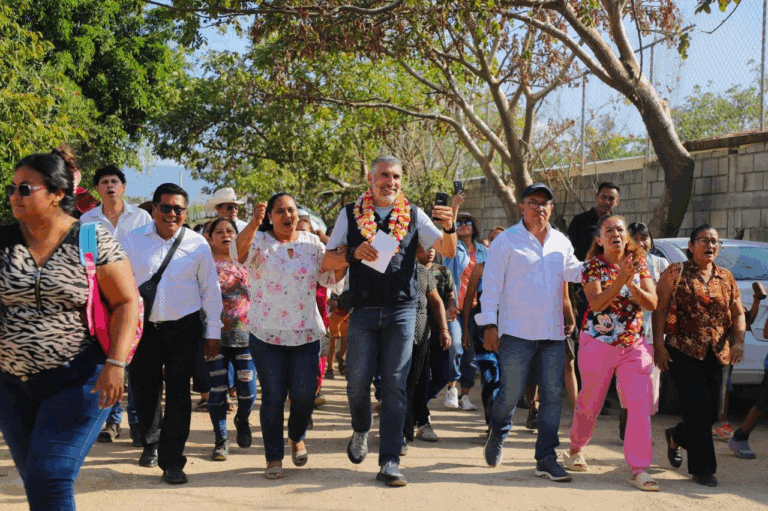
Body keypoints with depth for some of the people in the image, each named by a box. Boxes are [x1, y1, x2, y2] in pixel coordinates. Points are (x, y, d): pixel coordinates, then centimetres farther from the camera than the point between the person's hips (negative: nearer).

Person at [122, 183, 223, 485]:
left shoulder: (197, 244, 0)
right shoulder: (133, 241, 0)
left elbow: (211, 289, 5)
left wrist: (213, 332, 4)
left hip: (184, 328, -1)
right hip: (143, 327, 2)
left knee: (178, 392, -7)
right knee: (145, 390, 12)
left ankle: (172, 462, 0)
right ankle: (151, 443, 38)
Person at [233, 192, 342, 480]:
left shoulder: (312, 243, 8)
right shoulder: (260, 241, -4)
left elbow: (329, 278, 9)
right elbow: (239, 253, -26)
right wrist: (254, 223, -43)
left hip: (306, 334, 3)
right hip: (267, 335, -2)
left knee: (304, 395, 3)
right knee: (273, 397, 1)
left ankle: (297, 437, 34)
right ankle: (274, 457, 15)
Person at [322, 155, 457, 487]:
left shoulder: (413, 215, 8)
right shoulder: (350, 214, 8)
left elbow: (448, 251, 4)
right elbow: (328, 260, 6)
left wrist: (449, 228, -17)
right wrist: (352, 254, -13)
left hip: (402, 310, 0)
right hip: (363, 310, 0)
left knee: (395, 385, -2)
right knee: (358, 381, 0)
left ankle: (389, 462, 2)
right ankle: (360, 431, 31)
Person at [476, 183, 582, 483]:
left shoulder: (561, 243, 14)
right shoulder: (506, 241, -1)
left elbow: (573, 272, 28)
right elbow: (491, 285, -4)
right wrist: (490, 324, -10)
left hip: (553, 334, 5)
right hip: (517, 333, -4)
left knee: (552, 395, 2)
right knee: (511, 393, -1)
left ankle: (546, 458, 10)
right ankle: (497, 435, 29)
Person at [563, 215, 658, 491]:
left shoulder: (639, 264, 4)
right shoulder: (592, 266, -5)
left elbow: (652, 304, -4)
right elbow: (596, 304, -17)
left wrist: (632, 284, -22)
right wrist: (620, 279, -28)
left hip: (634, 345, 2)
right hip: (598, 344, -2)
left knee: (640, 405, -9)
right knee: (589, 403, 9)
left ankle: (639, 468, -5)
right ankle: (576, 449, 35)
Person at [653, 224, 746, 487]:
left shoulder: (726, 277, 13)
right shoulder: (675, 273, 1)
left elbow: (738, 314, 15)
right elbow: (659, 310, -3)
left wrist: (739, 340, -3)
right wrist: (659, 344, -11)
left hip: (718, 355, 5)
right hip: (683, 352, -5)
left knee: (712, 412, 7)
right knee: (698, 408, -11)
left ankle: (676, 436, 37)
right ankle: (703, 468, 3)